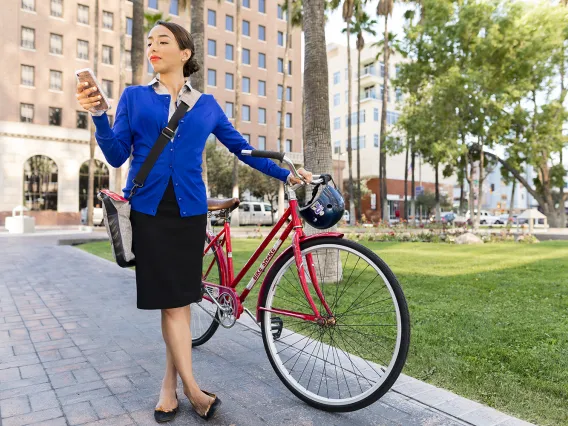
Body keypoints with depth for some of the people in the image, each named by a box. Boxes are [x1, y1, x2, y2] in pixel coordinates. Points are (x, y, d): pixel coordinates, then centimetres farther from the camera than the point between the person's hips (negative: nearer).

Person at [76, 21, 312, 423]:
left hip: (189, 209, 1)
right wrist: (98, 114, -13)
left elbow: (242, 149, 12)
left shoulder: (206, 104, 10)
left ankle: (170, 384, 21)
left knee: (180, 299, 5)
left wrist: (287, 175, 9)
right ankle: (192, 387, 9)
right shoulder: (134, 96, 8)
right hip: (148, 209, -1)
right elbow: (117, 156, 2)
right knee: (172, 300, -2)